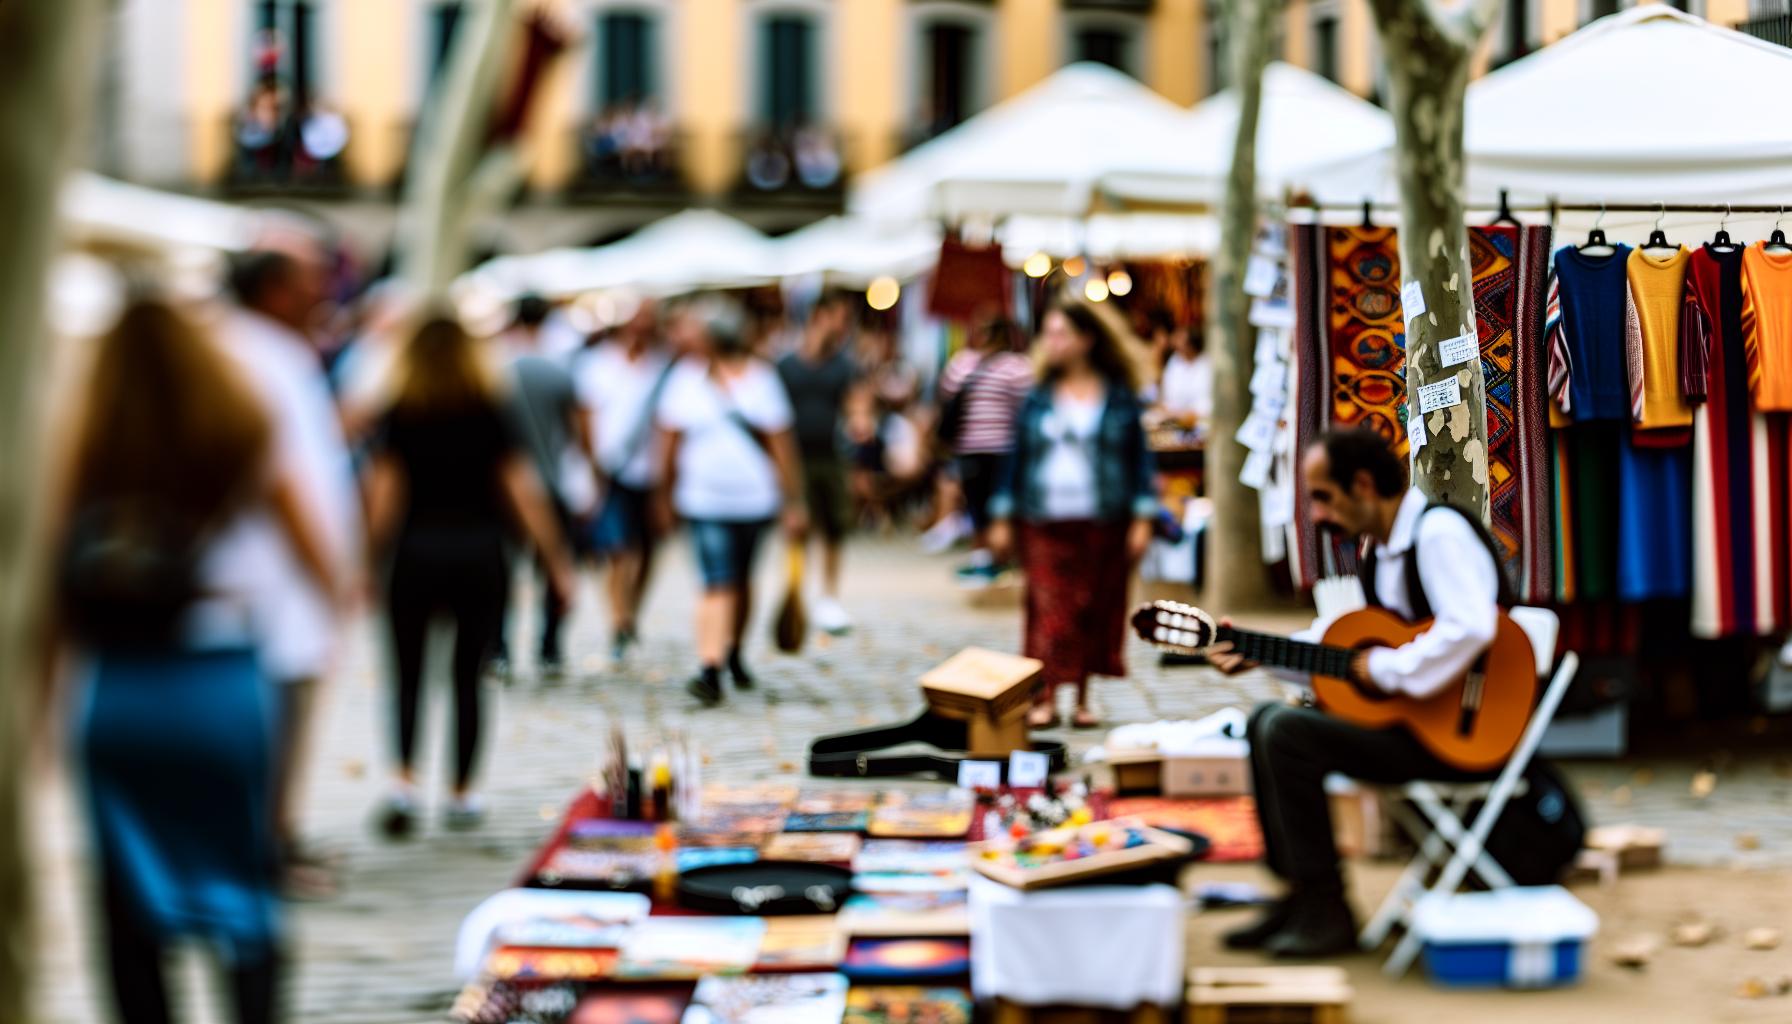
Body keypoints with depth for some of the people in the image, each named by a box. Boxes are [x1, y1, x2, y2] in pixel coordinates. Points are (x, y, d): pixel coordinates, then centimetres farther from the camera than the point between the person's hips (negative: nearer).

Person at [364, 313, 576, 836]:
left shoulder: (400, 415, 0)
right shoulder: (491, 412, 2)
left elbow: (383, 491, -6)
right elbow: (523, 490, -2)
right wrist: (556, 559, 0)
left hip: (414, 552, -1)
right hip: (480, 553, 1)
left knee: (408, 674, 7)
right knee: (468, 675, 9)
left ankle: (404, 779, -13)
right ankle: (461, 795, 12)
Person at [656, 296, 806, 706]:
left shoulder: (760, 377, -3)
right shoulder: (685, 377, 0)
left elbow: (782, 443, 0)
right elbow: (671, 440, 8)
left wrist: (794, 504, -2)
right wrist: (665, 494, 10)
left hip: (754, 501, 1)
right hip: (704, 503, -1)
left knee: (741, 581, 14)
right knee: (718, 584, -13)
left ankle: (733, 654, 35)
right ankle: (710, 670, -19)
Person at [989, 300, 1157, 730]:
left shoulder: (1119, 397, 3)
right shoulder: (1038, 399, 7)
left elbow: (1140, 458, 4)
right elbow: (1016, 457, 11)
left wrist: (1142, 519, -2)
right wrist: (1002, 518, 7)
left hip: (1103, 524, 0)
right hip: (1046, 523, 1)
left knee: (1095, 609, 2)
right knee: (1049, 608, -7)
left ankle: (1083, 699, 12)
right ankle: (1046, 698, -6)